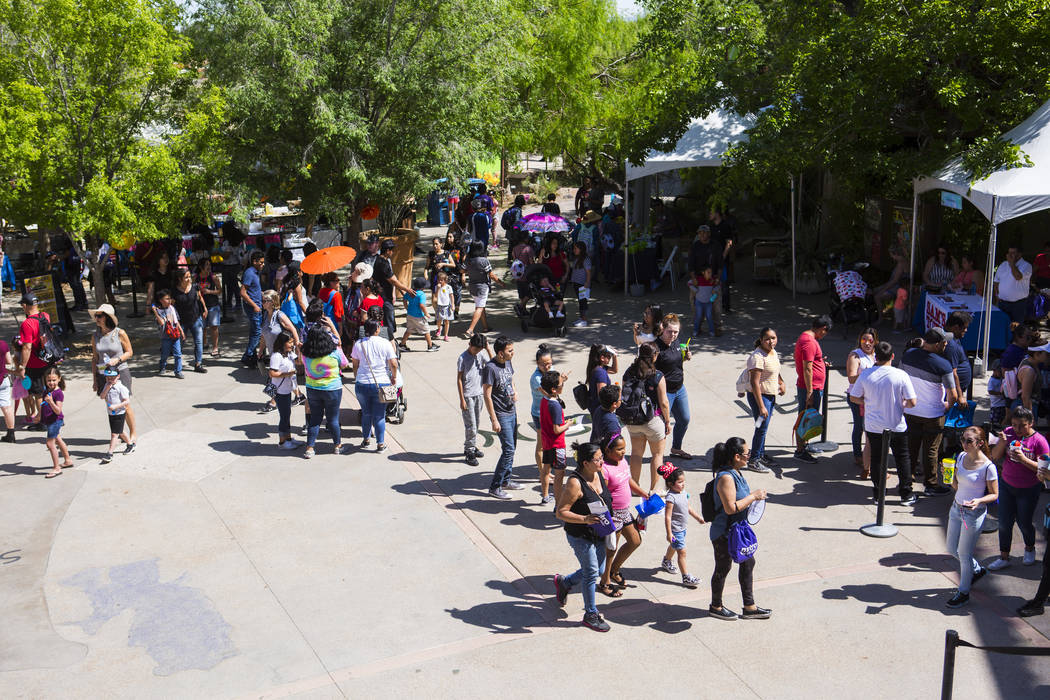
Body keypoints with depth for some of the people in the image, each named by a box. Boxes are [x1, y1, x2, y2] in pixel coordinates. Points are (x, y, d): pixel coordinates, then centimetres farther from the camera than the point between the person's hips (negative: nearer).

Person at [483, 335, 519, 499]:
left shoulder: (508, 363, 3)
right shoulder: (491, 368, -22)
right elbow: (487, 396, -20)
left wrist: (514, 391, 0)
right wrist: (494, 420, -20)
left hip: (511, 412, 8)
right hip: (501, 415, -8)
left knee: (511, 448, 16)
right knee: (508, 450, -10)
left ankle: (506, 480, 31)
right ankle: (494, 487, -1)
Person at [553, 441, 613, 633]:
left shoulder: (599, 474, -3)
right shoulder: (575, 483, -26)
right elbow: (560, 512, -22)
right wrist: (584, 519, -32)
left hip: (598, 534, 8)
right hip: (580, 536, -8)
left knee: (598, 570, 19)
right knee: (591, 573, 3)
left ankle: (563, 583, 43)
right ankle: (591, 615, 22)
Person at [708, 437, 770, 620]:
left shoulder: (735, 473, 4)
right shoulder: (726, 477, -27)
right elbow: (731, 508, -30)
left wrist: (755, 495, 7)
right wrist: (753, 496, -23)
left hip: (738, 530, 10)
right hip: (724, 534, -10)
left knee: (748, 563, 15)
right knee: (723, 568, 7)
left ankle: (749, 607, 27)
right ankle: (715, 607, 27)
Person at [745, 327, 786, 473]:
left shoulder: (773, 352, 6)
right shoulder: (757, 357, -23)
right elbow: (754, 383, -27)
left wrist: (781, 383, 8)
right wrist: (761, 406, -28)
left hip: (770, 396, 9)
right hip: (759, 396, -9)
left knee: (764, 427, 19)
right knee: (761, 428, -3)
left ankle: (761, 455, 33)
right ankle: (753, 460, 9)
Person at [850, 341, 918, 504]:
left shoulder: (865, 374, -10)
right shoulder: (901, 375, -15)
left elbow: (853, 398, -2)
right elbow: (912, 402, -15)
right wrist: (900, 404, 6)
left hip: (873, 427, 1)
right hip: (897, 426, -1)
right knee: (902, 459, 15)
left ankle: (878, 494, 23)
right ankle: (906, 494, 21)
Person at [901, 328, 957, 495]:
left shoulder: (908, 354, -8)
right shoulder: (943, 365, -22)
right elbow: (952, 395, -16)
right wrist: (948, 405, 5)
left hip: (909, 410, 5)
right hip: (933, 414, -5)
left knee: (911, 445, 20)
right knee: (931, 450, 9)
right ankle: (931, 484, 20)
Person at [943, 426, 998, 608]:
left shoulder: (987, 467, -19)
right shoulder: (961, 457, -1)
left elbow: (994, 494, -11)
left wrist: (979, 501, -28)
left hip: (974, 514, -7)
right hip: (956, 508, 7)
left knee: (964, 554, 5)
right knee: (952, 550, 18)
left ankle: (963, 593, 24)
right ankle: (977, 570, 46)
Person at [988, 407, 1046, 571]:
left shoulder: (1039, 441, -16)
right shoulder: (1008, 433, -5)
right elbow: (995, 457, -1)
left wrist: (1023, 459, -31)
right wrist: (1002, 443, -20)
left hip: (1029, 490, -3)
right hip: (1007, 486, 3)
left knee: (1024, 523, 10)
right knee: (1004, 523, 6)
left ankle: (1030, 548, 40)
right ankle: (1004, 557, 20)